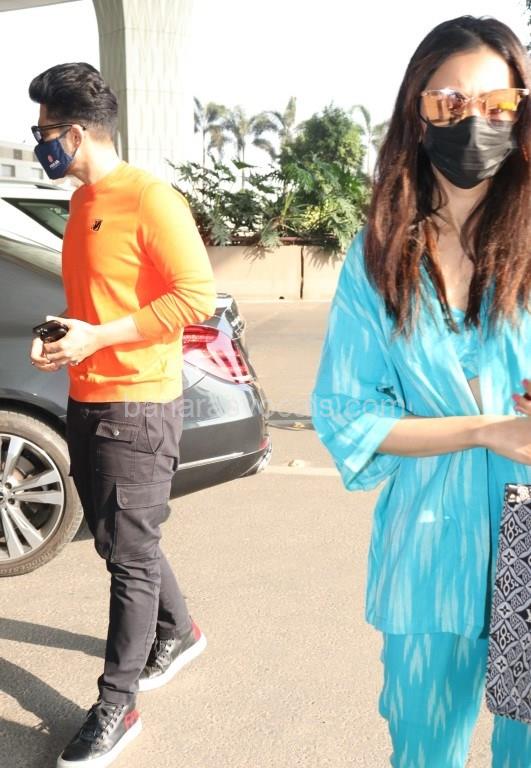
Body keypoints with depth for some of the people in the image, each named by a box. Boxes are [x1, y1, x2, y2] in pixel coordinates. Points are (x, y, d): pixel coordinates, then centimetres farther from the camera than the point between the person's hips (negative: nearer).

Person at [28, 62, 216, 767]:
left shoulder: (148, 199, -13)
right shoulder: (83, 201, 14)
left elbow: (197, 294, -19)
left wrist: (98, 338, -19)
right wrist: (61, 335, 4)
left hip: (137, 405, -9)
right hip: (86, 399, 9)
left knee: (129, 555, 1)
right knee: (119, 540, 18)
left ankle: (117, 706, 15)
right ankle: (178, 633, 40)